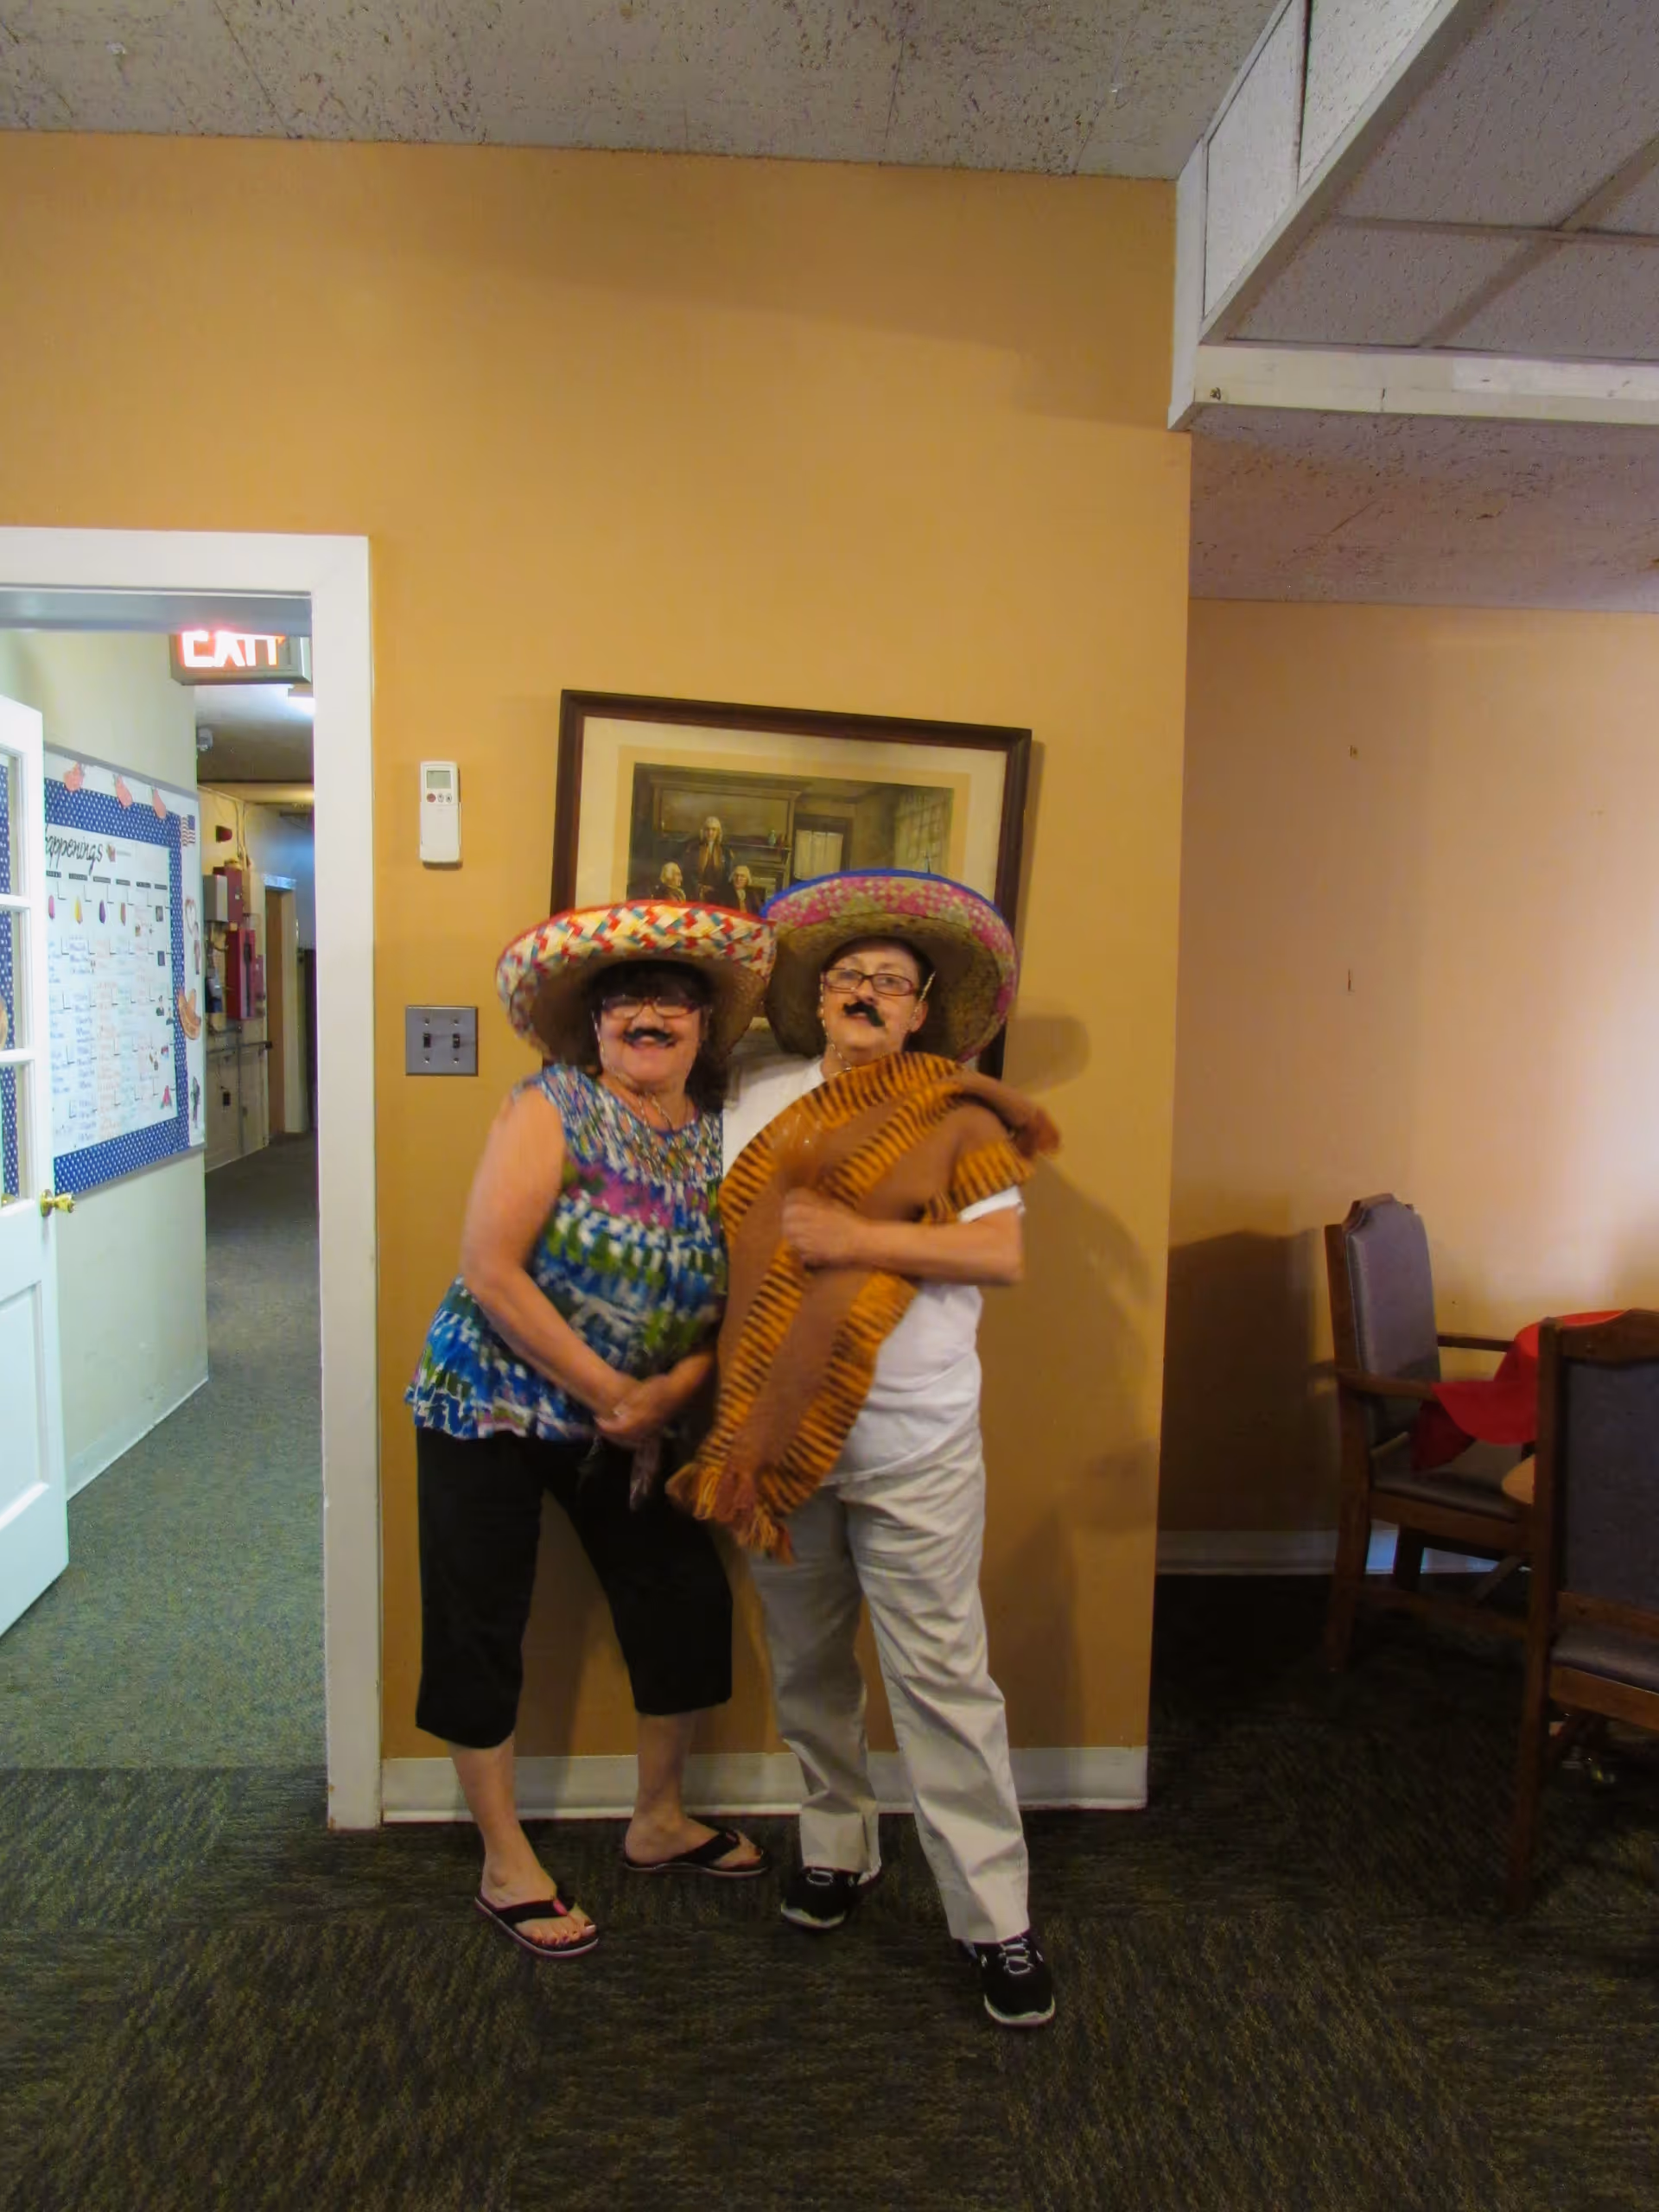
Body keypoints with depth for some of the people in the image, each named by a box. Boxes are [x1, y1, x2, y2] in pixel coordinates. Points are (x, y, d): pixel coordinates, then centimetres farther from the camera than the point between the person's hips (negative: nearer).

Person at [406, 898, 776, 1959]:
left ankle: (661, 1822, 32)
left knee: (686, 1598, 9)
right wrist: (606, 1390, -19)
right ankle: (507, 1867, 24)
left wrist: (671, 1391, -17)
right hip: (490, 1404, -5)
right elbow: (490, 1274, -21)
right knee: (483, 1628, 4)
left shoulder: (718, 1133, -1)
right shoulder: (551, 1109, -15)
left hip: (630, 1421, 5)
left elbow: (733, 1298, 0)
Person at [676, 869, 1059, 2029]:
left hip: (912, 1445, -3)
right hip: (777, 1434, 4)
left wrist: (858, 1238, -19)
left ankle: (996, 1919, 15)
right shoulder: (760, 1097, 8)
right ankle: (839, 1845, 39)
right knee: (807, 1661, 17)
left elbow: (1004, 1251, -12)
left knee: (944, 1679, 1)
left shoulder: (953, 1117, -2)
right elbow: (715, 1235, 14)